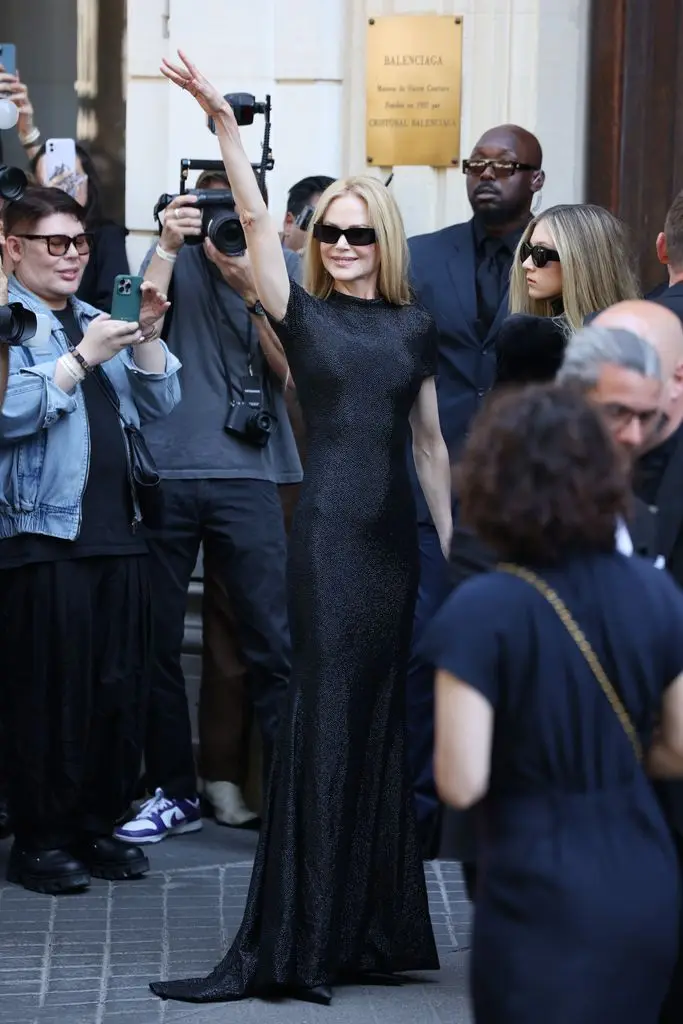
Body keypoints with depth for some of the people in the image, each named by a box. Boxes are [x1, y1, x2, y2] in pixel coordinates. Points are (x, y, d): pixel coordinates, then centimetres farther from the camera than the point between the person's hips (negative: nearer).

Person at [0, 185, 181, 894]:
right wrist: (82, 358, -18)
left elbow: (159, 404, 16)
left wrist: (147, 339, 0)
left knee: (120, 689, 8)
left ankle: (95, 827, 19)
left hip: (116, 532, 7)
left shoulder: (98, 323, 19)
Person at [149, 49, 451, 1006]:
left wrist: (452, 537, 14)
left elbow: (430, 440, 15)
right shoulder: (304, 315, 1)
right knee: (326, 720, -5)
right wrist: (224, 125, -22)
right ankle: (296, 944, -1)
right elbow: (255, 218, -11)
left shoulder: (414, 328, 10)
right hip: (329, 530, -4)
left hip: (395, 534, 4)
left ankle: (365, 931, 13)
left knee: (376, 723, 7)